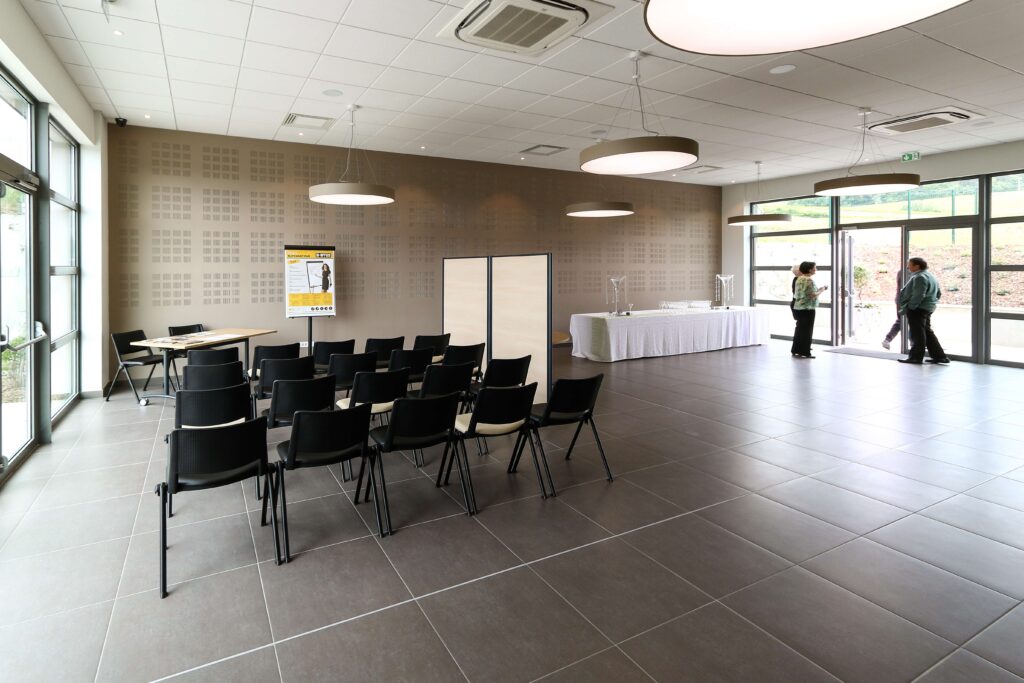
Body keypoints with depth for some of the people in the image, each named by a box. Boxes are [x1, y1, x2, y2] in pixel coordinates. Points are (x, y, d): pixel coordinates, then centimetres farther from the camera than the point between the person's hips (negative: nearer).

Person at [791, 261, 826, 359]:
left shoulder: (799, 279, 12)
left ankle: (796, 350, 17)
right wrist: (821, 290, -6)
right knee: (806, 330, -3)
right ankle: (804, 352, -1)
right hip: (807, 308, -9)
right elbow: (813, 295, -21)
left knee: (800, 329, 13)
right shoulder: (809, 280, -16)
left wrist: (817, 289, 19)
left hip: (798, 307, 9)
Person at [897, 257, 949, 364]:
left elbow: (918, 296, -24)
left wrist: (905, 309, -22)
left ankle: (916, 357, 1)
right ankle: (939, 356, 18)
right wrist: (932, 303, 24)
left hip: (917, 309, -11)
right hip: (928, 309, 11)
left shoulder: (919, 277, -17)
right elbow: (938, 293, 23)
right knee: (927, 332, 16)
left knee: (917, 334, -4)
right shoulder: (930, 276, 18)